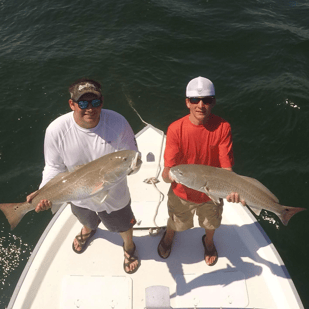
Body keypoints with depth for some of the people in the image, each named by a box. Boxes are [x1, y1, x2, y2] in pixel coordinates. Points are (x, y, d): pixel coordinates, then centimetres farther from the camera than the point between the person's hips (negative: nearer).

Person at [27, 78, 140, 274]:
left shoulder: (117, 122, -30)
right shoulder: (56, 130, -28)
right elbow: (55, 168, -15)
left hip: (114, 196, -1)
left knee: (124, 225, 28)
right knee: (86, 219, 37)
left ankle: (129, 246, 66)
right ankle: (88, 230, 78)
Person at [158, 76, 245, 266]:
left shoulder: (222, 127, -22)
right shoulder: (176, 129, -23)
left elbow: (226, 166, -24)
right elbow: (168, 168, -27)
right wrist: (168, 175, -51)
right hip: (182, 192, 0)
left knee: (211, 223, 30)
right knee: (176, 224, 28)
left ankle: (209, 242, 67)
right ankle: (168, 237, 66)